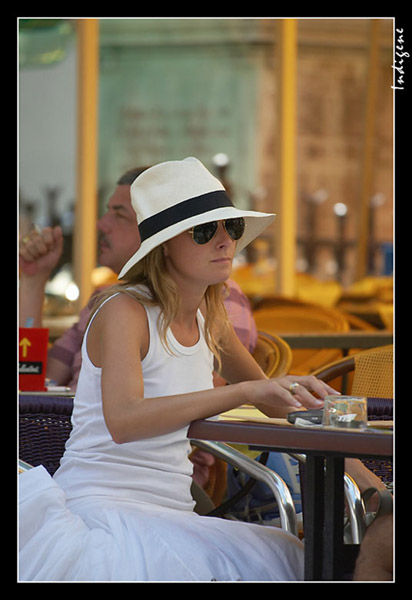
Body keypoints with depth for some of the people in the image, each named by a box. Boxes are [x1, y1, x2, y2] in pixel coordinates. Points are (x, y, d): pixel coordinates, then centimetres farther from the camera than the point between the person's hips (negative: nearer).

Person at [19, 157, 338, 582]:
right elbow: (123, 420, -28)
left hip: (170, 516, 7)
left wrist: (296, 390, 3)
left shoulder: (210, 318, 12)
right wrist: (245, 392, -32)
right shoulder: (124, 312, -10)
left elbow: (264, 393, 29)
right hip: (102, 511, -7)